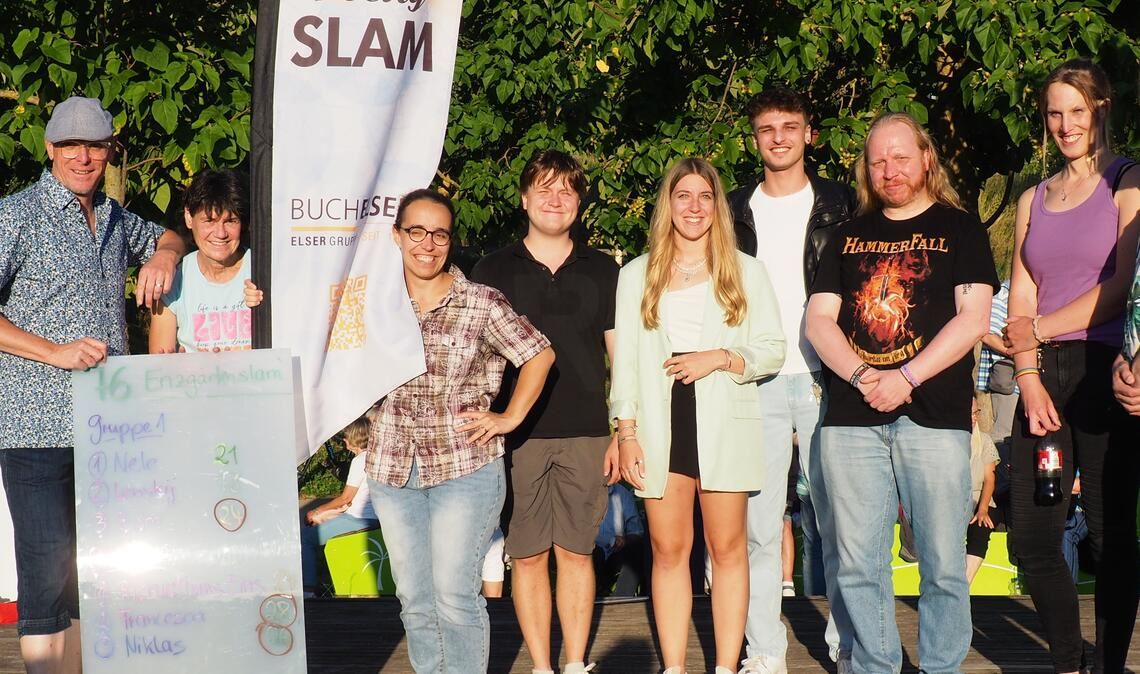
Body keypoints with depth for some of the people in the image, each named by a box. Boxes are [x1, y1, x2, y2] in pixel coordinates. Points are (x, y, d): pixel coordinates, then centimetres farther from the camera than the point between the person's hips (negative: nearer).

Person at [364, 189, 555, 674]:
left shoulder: (481, 302, -4)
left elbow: (539, 354, 4)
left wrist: (511, 417, 0)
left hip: (465, 469, -3)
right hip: (392, 470, 4)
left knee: (454, 595, -6)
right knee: (414, 598, 10)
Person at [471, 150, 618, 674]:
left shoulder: (602, 270, 9)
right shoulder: (493, 270, 5)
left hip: (586, 435, 1)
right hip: (517, 435, -1)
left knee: (577, 552, 5)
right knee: (528, 555, 3)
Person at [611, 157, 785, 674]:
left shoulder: (745, 270, 8)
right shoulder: (636, 275, 11)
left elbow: (773, 349, 5)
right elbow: (625, 360, 8)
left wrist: (721, 358, -12)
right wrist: (626, 432, 1)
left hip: (724, 424, -1)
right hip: (659, 425, 1)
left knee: (727, 548, 1)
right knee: (668, 550, 2)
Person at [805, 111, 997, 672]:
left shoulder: (960, 229, 8)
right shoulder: (848, 237, 16)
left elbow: (972, 319, -3)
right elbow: (818, 320, 9)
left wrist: (905, 378, -13)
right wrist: (859, 374, -9)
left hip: (934, 416, -2)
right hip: (850, 418, 3)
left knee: (943, 564, 0)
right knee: (858, 565, 4)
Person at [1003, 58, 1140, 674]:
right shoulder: (1033, 200, 18)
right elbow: (1020, 299, 11)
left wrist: (1040, 329, -4)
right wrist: (1029, 378, -2)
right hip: (1045, 374, 5)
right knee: (1032, 539, 2)